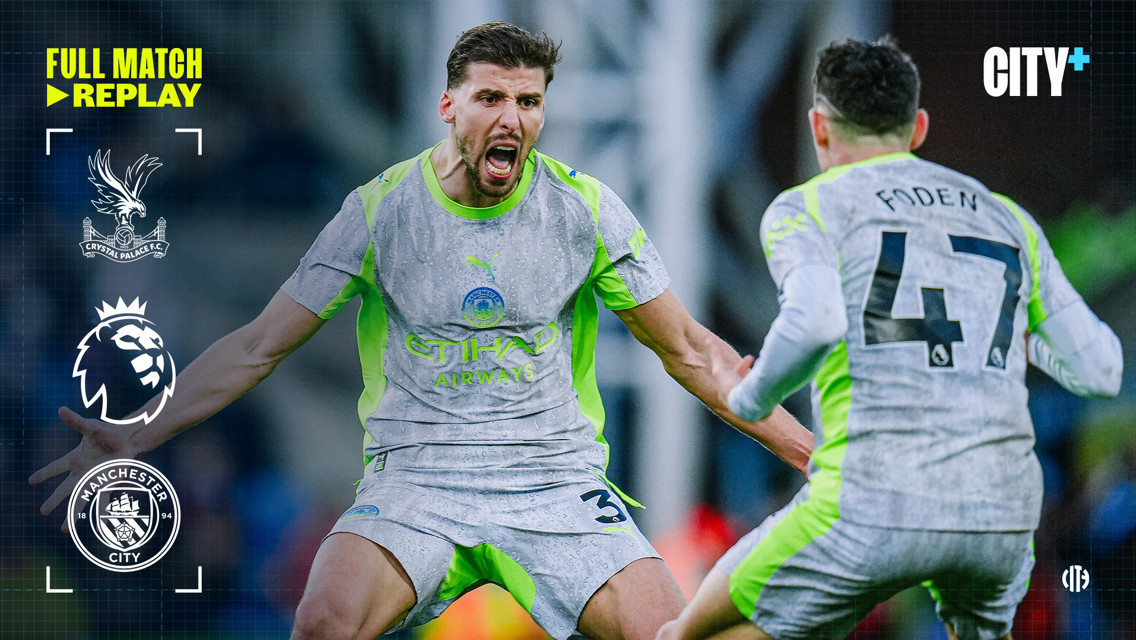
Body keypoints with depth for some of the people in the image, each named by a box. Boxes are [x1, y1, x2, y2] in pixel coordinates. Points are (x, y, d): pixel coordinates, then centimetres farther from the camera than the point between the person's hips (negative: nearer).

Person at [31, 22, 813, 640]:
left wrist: (807, 451, 5)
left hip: (558, 481, 1)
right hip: (415, 476, -1)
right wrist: (136, 440, -2)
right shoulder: (381, 209, -1)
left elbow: (690, 350, 10)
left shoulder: (586, 209, 1)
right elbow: (259, 345, 5)